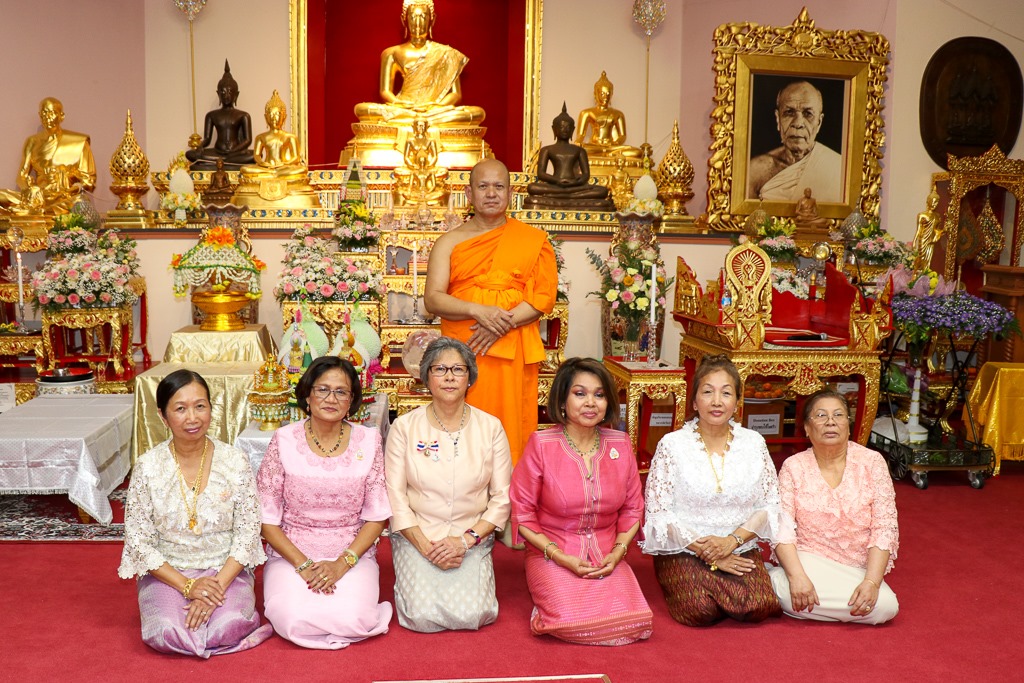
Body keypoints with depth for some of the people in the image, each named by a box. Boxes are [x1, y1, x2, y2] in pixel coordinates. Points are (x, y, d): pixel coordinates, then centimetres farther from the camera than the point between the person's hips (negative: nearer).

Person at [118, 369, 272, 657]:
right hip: (168, 573, 1)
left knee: (228, 627, -29)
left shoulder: (236, 461, -7)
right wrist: (187, 586, -15)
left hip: (226, 569, 0)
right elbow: (138, 541, -5)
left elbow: (247, 534, -5)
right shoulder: (148, 467, -7)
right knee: (166, 634, -28)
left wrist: (218, 585, -19)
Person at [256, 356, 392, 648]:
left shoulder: (368, 441, -1)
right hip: (291, 554, 0)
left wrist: (342, 563, -12)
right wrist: (303, 565, -13)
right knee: (293, 621, -26)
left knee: (353, 618, -26)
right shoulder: (284, 441, -4)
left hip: (353, 554, 0)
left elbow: (377, 516, 0)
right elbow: (266, 518, -3)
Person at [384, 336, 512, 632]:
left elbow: (502, 498, 0)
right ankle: (412, 578, 14)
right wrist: (426, 547, -12)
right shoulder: (405, 427, -2)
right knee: (424, 616, -19)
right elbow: (395, 496, -4)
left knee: (469, 615, -18)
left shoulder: (490, 427, 1)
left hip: (472, 538, 1)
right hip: (416, 537, 0)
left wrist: (466, 540, -11)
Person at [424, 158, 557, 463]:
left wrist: (501, 326, -13)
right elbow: (432, 298, 1)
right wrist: (478, 311, -16)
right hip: (462, 353, 1)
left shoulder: (534, 240, 9)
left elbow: (545, 296, 0)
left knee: (511, 430, -1)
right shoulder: (449, 242, 11)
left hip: (513, 354, 0)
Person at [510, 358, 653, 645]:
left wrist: (617, 552, -5)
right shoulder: (541, 444, -8)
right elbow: (522, 513, -5)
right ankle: (549, 597, 6)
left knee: (631, 621, -22)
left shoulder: (620, 444, 3)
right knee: (572, 621, -27)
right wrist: (561, 556, -14)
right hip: (552, 555, -3)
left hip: (607, 556, 3)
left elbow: (633, 508, 12)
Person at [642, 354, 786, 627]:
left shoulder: (754, 443, 4)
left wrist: (733, 540, -13)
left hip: (741, 550, 3)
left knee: (758, 607, -22)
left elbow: (770, 505, 3)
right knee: (701, 610, -26)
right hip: (683, 551, -2)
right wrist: (706, 552, -14)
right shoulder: (672, 445, -5)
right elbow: (658, 513, -8)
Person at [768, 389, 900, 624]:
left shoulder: (872, 462, 0)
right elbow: (781, 527, -8)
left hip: (856, 568, 3)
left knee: (886, 605, -28)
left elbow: (884, 528, -6)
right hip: (807, 561, -2)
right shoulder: (793, 466, 0)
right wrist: (797, 576, -24)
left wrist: (871, 581, -19)